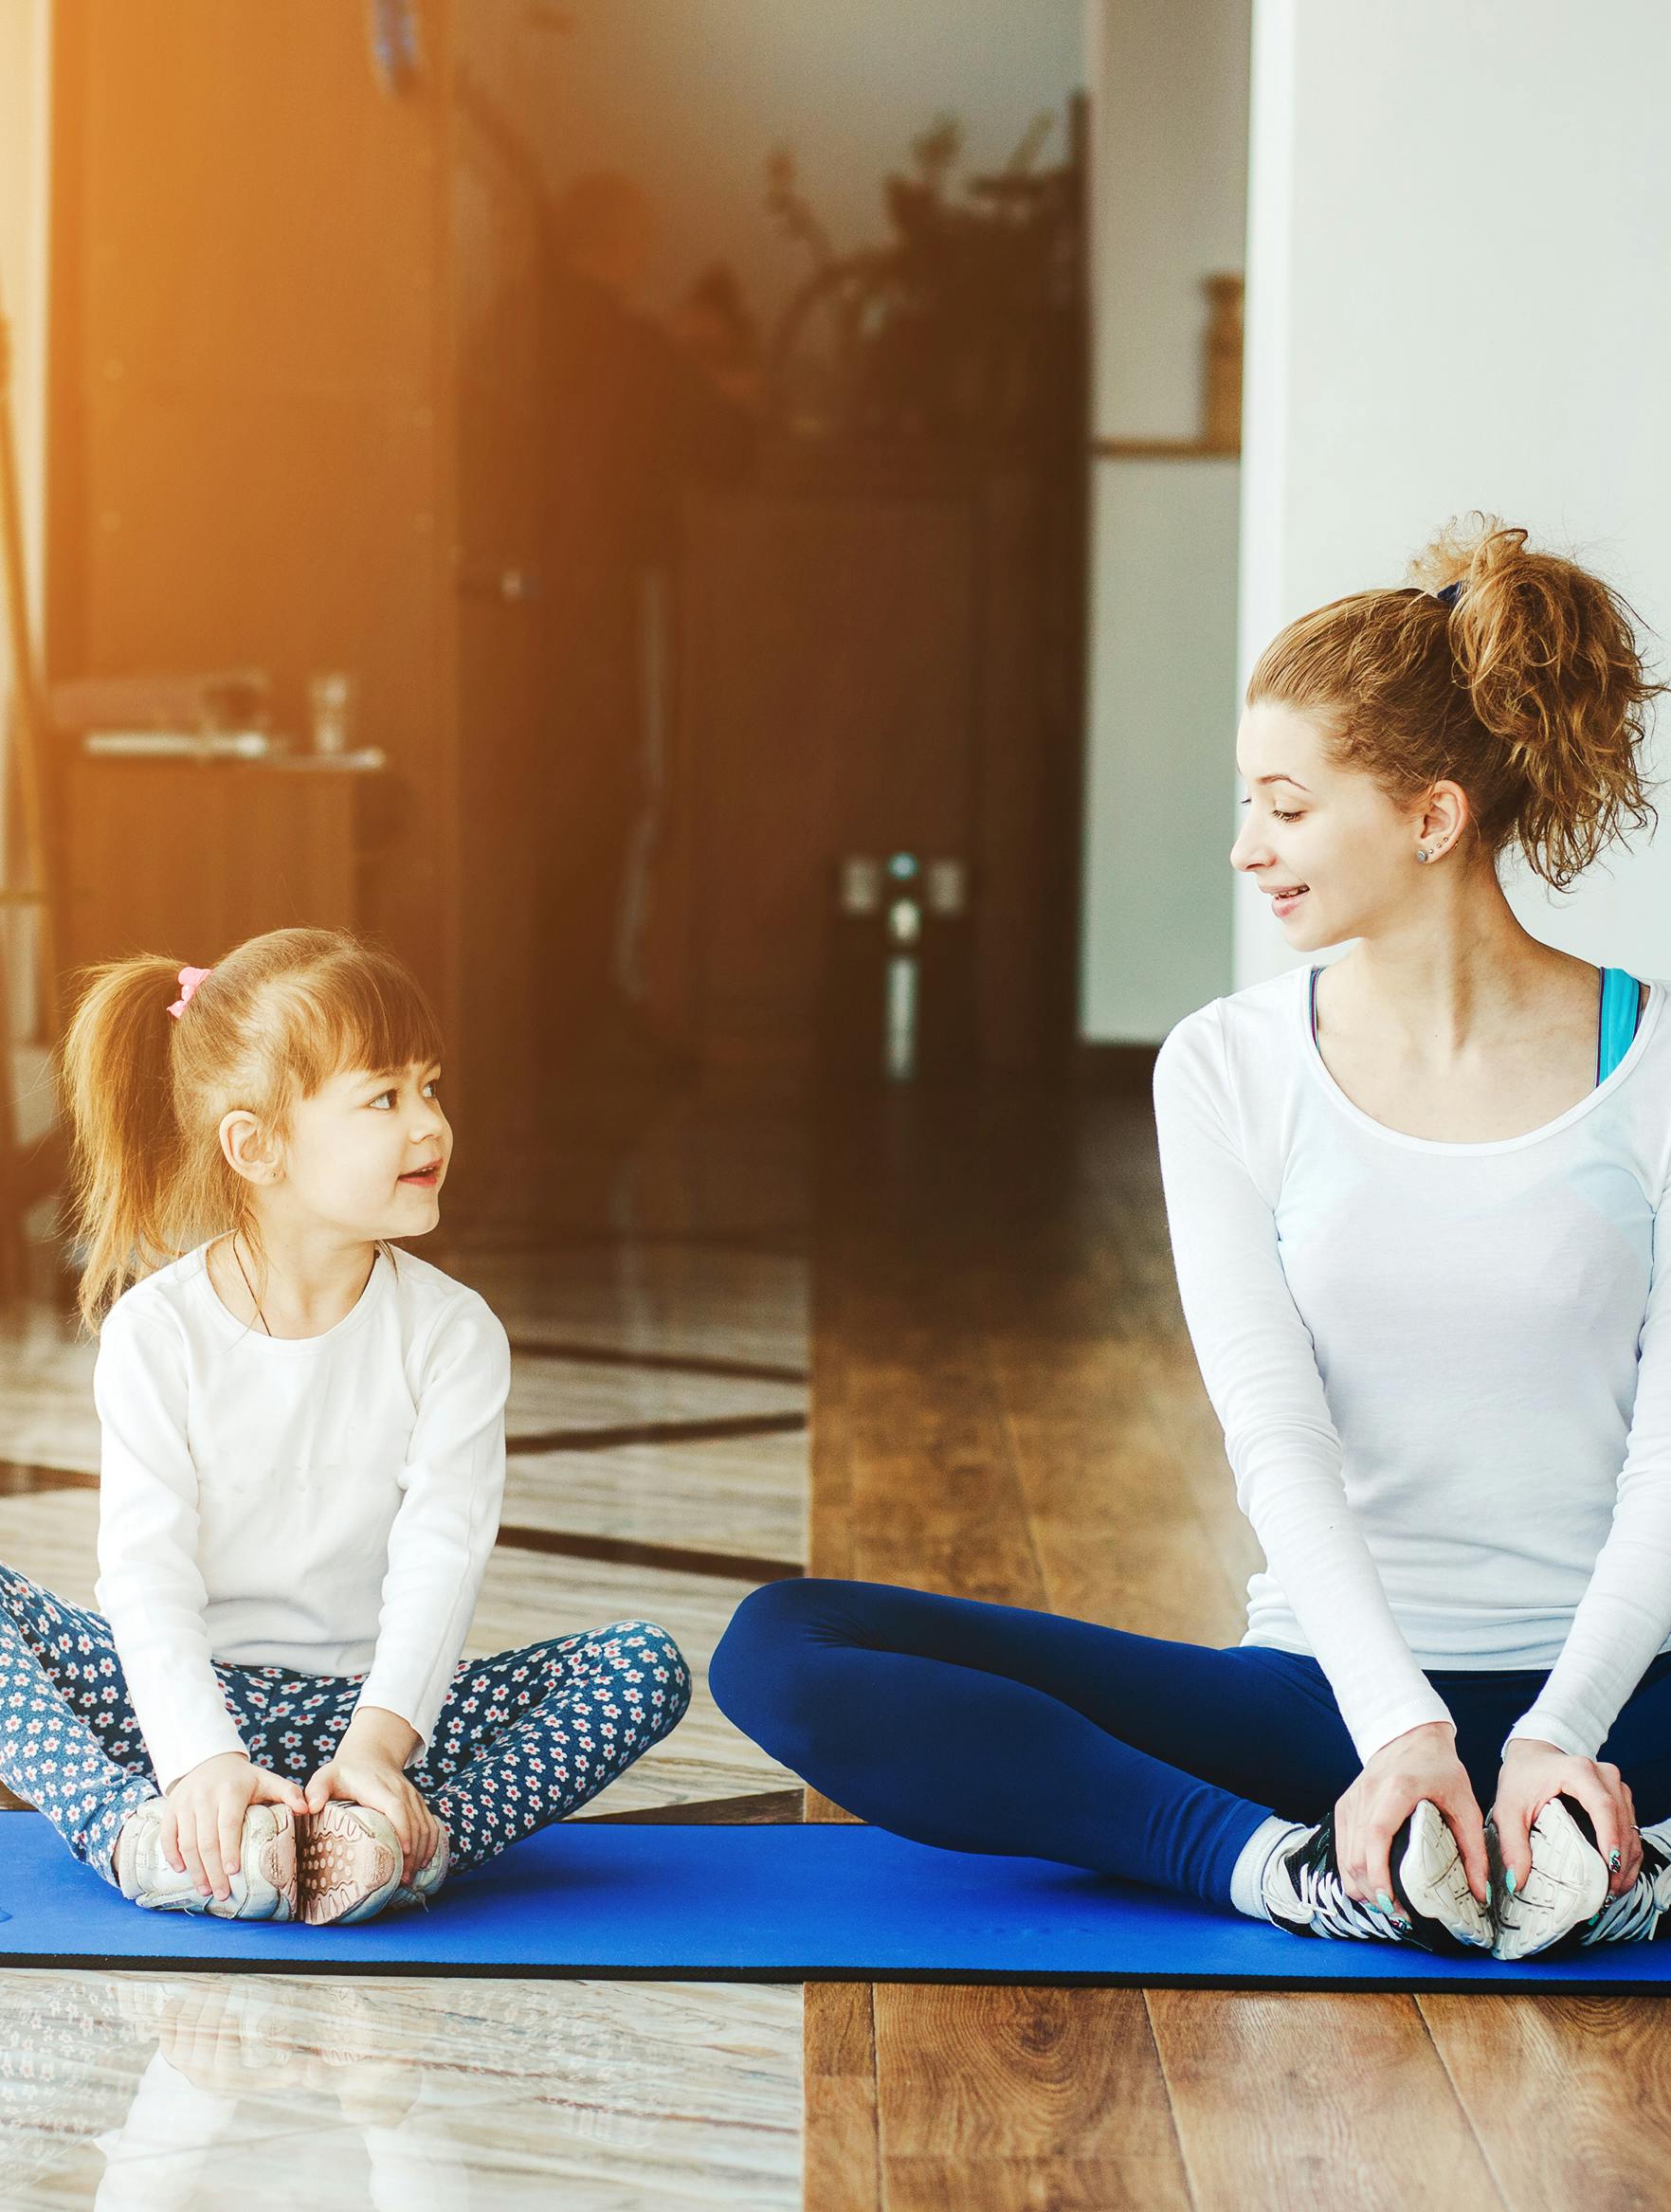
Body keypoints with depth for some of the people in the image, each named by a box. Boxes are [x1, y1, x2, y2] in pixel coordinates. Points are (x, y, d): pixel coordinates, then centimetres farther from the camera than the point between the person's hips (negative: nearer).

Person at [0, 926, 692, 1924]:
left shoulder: (452, 1333, -2)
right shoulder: (157, 1330, -6)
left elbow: (440, 1560, -14)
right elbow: (148, 1574, -14)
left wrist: (378, 1741, -31)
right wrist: (202, 1758, -31)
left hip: (370, 1702, 1)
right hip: (191, 1696, -1)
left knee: (648, 1666, -20)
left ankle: (411, 1839, -37)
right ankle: (138, 1830, -33)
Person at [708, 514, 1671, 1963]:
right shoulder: (1231, 1068, 3)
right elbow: (1275, 1434, -8)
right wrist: (1402, 1730, -22)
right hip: (1333, 1677, 2)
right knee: (781, 1649, -18)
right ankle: (1297, 1870, -28)